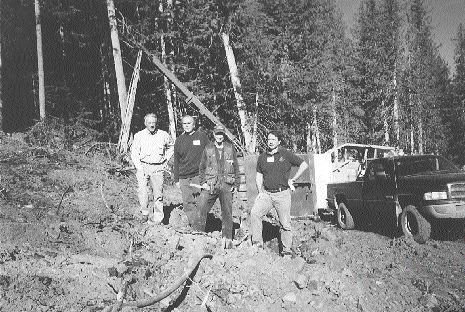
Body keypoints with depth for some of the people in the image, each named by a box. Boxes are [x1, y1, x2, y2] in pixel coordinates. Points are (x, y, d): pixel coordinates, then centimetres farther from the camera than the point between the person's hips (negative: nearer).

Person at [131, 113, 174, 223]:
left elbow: (171, 147, 20)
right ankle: (144, 213, 5)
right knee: (142, 190, -14)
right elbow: (134, 152, 0)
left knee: (158, 193, 3)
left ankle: (158, 218, 14)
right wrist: (139, 167, -9)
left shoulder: (163, 135, 4)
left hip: (157, 167, 1)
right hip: (143, 166, -1)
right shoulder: (139, 135, 1)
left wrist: (166, 159, 10)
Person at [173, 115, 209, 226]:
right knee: (188, 203, 1)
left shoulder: (202, 136, 4)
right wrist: (176, 179, 12)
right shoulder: (179, 140, 12)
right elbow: (176, 161, 16)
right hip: (184, 177, 3)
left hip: (199, 175, -3)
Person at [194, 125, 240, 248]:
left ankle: (227, 239, 16)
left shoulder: (230, 148, 8)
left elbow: (236, 167, 12)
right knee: (201, 210, -6)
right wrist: (203, 182, 2)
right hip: (210, 186, 0)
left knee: (227, 214, 4)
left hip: (226, 186, 0)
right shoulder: (208, 149, 7)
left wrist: (236, 184, 7)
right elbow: (202, 167, 13)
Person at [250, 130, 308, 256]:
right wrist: (260, 191, 5)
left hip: (283, 194, -3)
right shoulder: (262, 157, 10)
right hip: (266, 194, 3)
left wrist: (293, 180, 0)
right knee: (254, 213, -18)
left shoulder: (286, 154, -1)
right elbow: (259, 175, 18)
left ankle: (286, 249, 15)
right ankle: (257, 243, -12)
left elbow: (304, 165, 3)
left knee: (285, 223, 1)